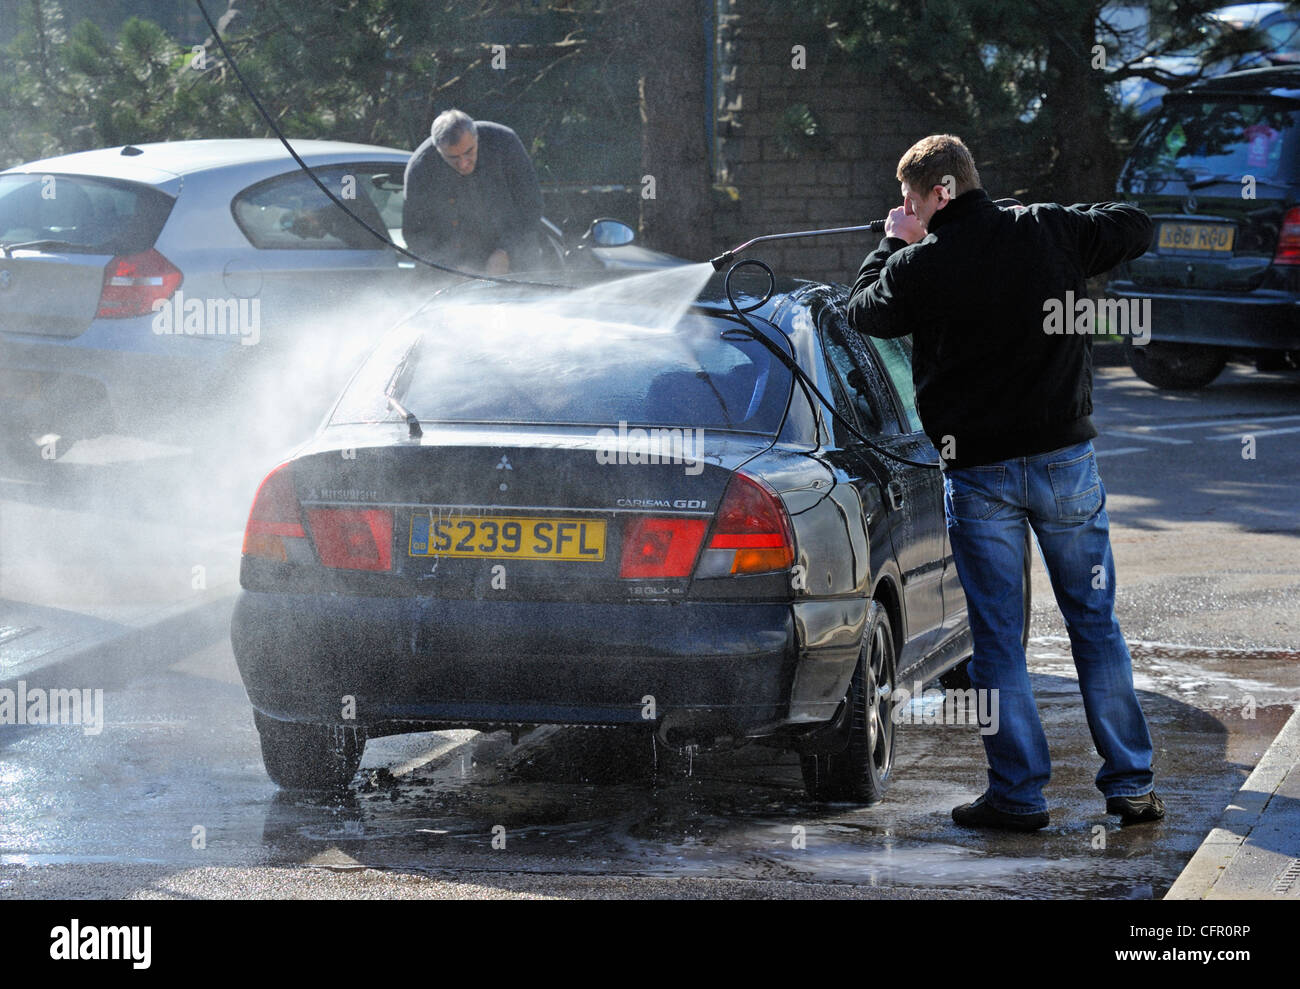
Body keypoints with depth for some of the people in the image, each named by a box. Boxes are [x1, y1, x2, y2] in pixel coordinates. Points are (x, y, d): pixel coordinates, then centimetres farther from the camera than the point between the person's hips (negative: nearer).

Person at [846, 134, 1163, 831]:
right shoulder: (1049, 232, 0)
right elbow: (1135, 228, 16)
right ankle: (1130, 783, 10)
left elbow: (863, 313, 10)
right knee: (1094, 622, 9)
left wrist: (892, 245, 21)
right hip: (1064, 458, 2)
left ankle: (1019, 793, 4)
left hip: (977, 471, -2)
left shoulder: (919, 265, -8)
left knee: (996, 637, 5)